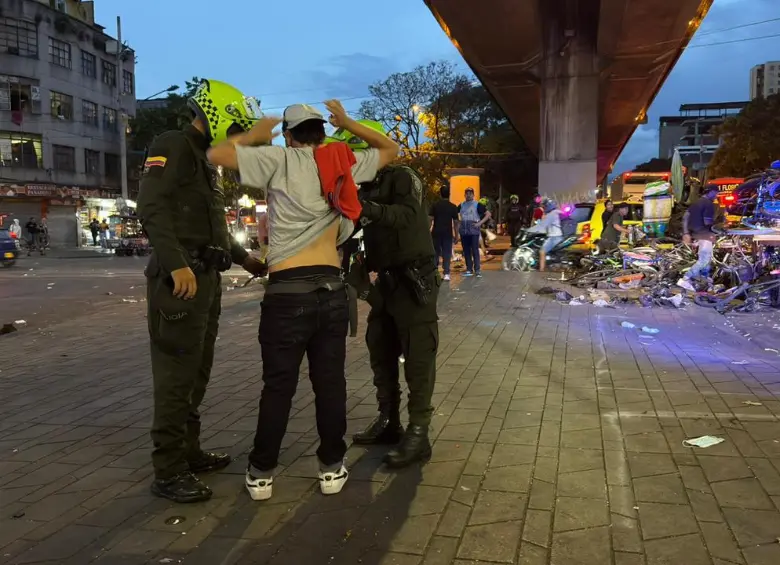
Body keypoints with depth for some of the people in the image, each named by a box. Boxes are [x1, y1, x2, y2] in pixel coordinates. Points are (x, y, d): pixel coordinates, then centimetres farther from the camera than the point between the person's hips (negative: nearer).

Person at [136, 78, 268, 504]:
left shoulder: (205, 160, 22)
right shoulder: (173, 146, -7)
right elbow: (152, 209, -21)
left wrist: (244, 259, 28)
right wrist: (177, 265, -31)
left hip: (207, 278, 10)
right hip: (179, 279, -10)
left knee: (197, 372, 15)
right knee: (176, 374, -6)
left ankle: (188, 450, 27)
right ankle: (168, 471, 1)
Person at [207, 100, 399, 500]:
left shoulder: (280, 160, -1)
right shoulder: (345, 164, 9)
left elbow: (216, 155, -5)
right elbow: (390, 149, 25)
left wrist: (255, 135, 10)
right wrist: (348, 123, 23)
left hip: (287, 291, -3)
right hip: (332, 289, 3)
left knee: (278, 385, 6)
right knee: (330, 382, 10)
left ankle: (261, 473, 16)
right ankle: (332, 468, 19)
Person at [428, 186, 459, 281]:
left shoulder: (434, 205, 0)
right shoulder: (453, 207, 0)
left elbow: (430, 219, -6)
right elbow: (455, 222, -1)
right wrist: (456, 235, 4)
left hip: (436, 233, 0)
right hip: (448, 233, 0)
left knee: (435, 253, 10)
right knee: (446, 254, 3)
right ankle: (446, 274, -2)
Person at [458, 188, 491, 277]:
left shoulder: (477, 205, -1)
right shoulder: (461, 205, 12)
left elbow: (488, 214, -3)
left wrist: (480, 223, -12)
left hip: (474, 231, -4)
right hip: (463, 231, 5)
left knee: (475, 250, -6)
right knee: (466, 251, 8)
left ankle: (477, 270, -3)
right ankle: (469, 270, 14)